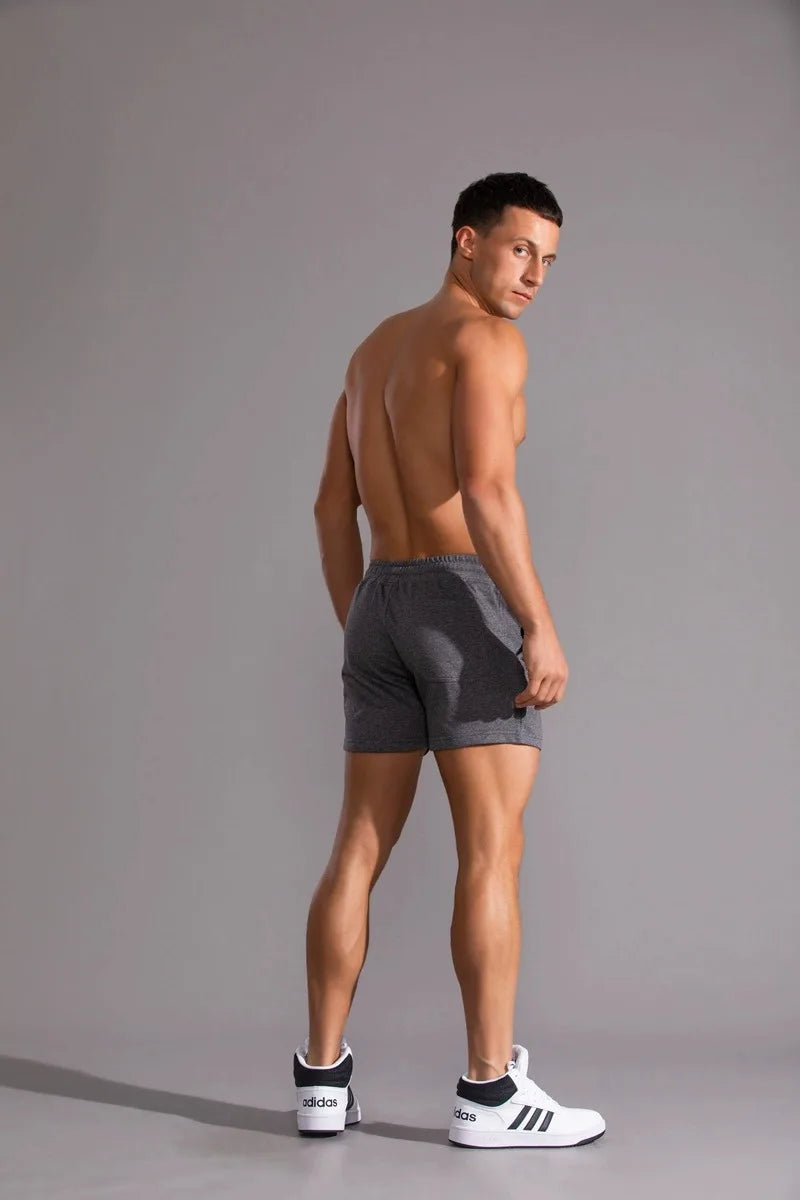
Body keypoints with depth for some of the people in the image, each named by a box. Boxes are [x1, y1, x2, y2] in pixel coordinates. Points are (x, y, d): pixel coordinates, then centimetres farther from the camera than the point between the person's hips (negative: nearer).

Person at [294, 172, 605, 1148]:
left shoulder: (374, 348, 21)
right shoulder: (485, 338, -5)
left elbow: (333, 508, 20)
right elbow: (486, 489, -20)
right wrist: (540, 625, -20)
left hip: (380, 606, 8)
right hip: (466, 599, -8)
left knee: (359, 849, 7)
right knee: (493, 852, -4)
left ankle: (323, 1080, 9)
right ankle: (491, 1093, -2)